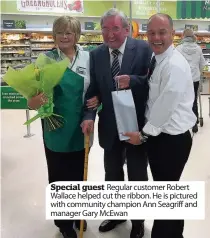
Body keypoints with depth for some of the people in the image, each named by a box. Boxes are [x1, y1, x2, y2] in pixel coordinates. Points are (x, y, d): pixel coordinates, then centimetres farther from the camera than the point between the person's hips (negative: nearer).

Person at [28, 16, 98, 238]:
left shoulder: (87, 58, 0)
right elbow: (35, 91, -5)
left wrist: (97, 98, -11)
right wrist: (35, 100, -27)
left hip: (80, 126, 2)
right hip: (55, 126, -1)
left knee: (79, 172, 17)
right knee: (59, 174, 10)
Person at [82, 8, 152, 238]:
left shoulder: (143, 49, -9)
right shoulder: (96, 54, 1)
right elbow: (93, 89, -2)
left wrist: (133, 81, -29)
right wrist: (89, 116, -17)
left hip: (137, 124, -3)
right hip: (110, 126, 3)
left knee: (137, 175, 14)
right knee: (112, 173, 19)